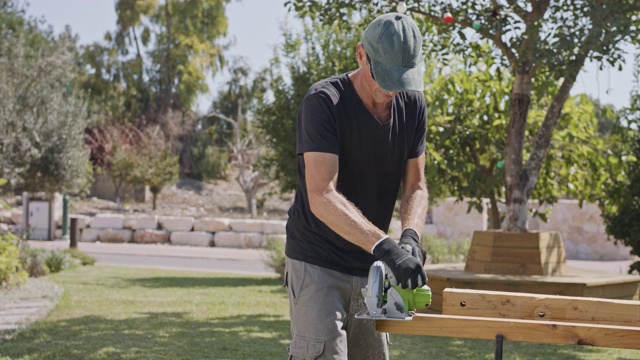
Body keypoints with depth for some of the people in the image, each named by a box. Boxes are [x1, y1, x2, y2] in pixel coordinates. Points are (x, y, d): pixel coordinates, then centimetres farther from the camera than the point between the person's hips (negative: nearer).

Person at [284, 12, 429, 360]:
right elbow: (321, 197, -27)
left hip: (368, 266, 6)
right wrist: (384, 246, -37)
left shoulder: (412, 105, 1)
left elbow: (415, 185, 4)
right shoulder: (323, 101, -18)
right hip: (318, 263, -6)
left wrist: (410, 236, -17)